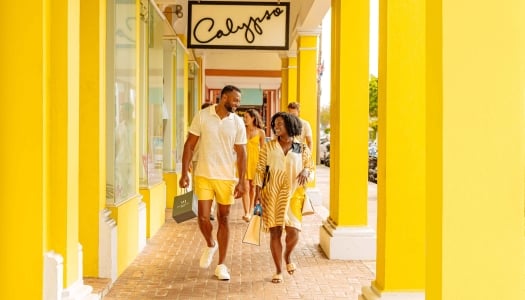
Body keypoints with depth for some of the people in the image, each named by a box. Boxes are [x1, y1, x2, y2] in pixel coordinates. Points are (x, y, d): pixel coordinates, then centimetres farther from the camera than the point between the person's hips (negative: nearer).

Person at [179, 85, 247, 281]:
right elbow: (189, 145, -1)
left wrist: (241, 182, -4)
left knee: (223, 219, 6)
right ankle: (210, 245, 29)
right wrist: (184, 173, -7)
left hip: (226, 177, 1)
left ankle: (221, 265, 17)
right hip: (203, 175, -1)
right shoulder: (202, 116, -4)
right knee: (203, 216, -5)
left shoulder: (238, 123, 0)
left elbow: (241, 154, 2)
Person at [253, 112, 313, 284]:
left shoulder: (302, 149, 5)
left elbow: (309, 167, 10)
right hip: (271, 195, 0)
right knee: (275, 232, 0)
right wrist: (258, 192, -7)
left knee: (293, 232, -8)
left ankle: (287, 257, 26)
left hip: (292, 194, 0)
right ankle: (278, 271, 14)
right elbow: (260, 170, 2)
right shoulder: (268, 147, 4)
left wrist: (306, 171, -14)